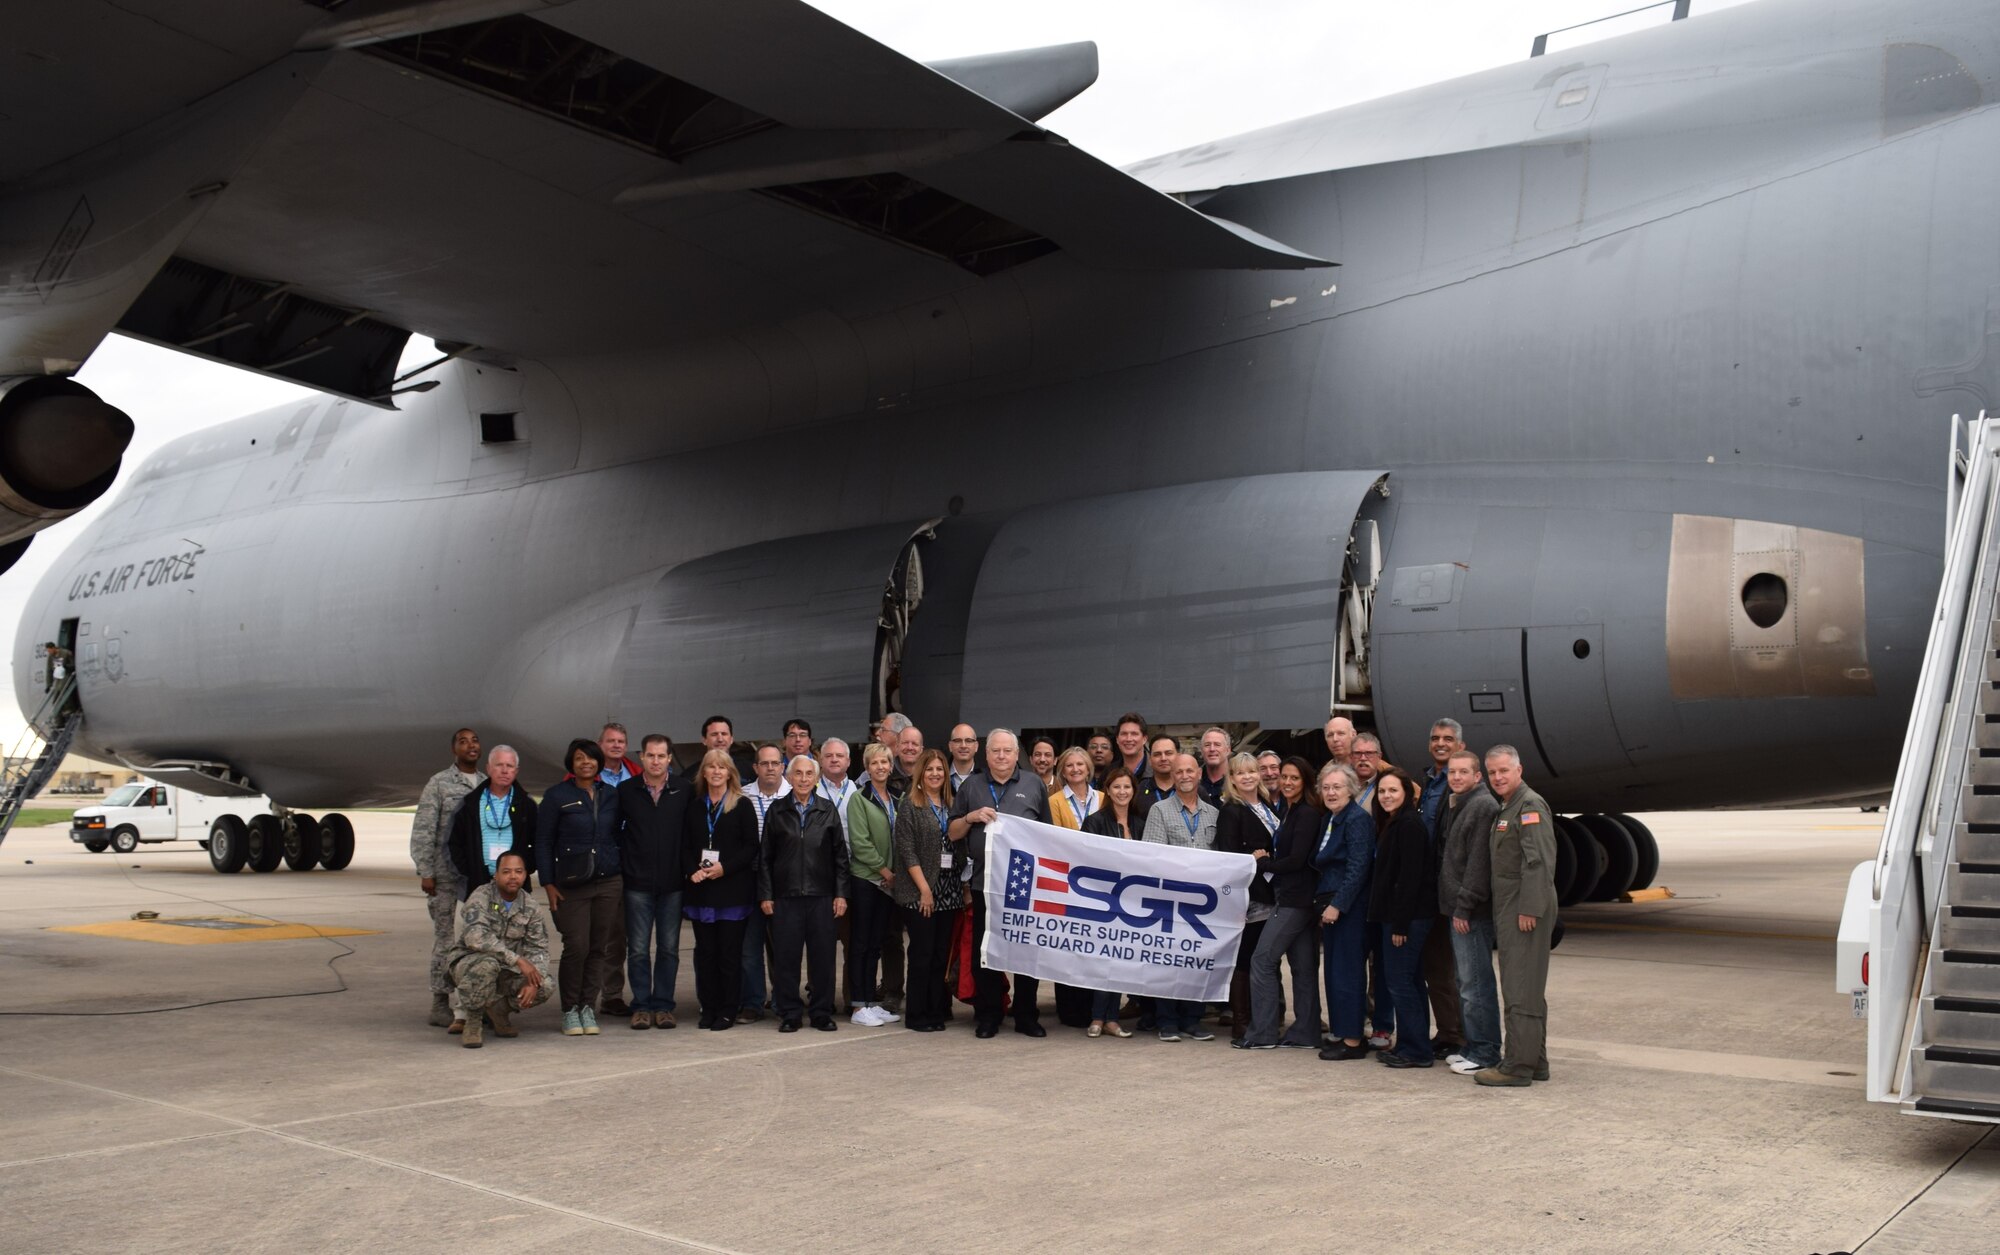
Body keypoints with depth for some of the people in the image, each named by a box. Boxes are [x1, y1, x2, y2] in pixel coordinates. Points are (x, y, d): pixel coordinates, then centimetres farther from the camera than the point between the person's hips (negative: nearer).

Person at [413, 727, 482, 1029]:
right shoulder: (438, 784, 0)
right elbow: (423, 831, -4)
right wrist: (425, 872, -9)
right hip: (446, 875, -4)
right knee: (445, 939, 0)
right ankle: (441, 1004, 8)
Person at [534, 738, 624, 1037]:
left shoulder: (612, 795, 9)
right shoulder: (557, 796, 0)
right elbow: (542, 842, 0)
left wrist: (624, 876, 10)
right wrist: (548, 884, -5)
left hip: (609, 882, 3)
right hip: (572, 884, -3)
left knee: (600, 948, 3)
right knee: (577, 947, -9)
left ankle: (588, 1008, 12)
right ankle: (570, 1010, 5)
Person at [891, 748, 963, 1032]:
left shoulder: (952, 805, 12)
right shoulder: (910, 805, -3)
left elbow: (960, 846, 13)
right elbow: (907, 851, -8)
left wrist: (965, 886, 5)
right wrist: (924, 889, -13)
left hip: (950, 890, 5)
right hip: (920, 891, -5)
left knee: (942, 954, 6)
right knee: (922, 953, -3)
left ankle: (936, 1012, 13)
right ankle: (916, 1015, 5)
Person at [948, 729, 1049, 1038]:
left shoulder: (1034, 786, 9)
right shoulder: (972, 786, 11)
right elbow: (953, 833, 11)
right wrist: (971, 817, -7)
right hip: (985, 881, 1)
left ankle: (1026, 1016, 13)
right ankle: (987, 1016, 13)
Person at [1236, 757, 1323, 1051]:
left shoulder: (1308, 814, -13)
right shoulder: (1290, 811, 16)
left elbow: (1297, 860, -17)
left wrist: (1263, 863, -7)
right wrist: (1269, 862, -3)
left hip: (1295, 899, -9)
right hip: (1293, 897, 9)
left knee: (1262, 960, -8)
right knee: (1303, 966, 10)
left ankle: (1262, 1034, -4)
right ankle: (1304, 1033, 13)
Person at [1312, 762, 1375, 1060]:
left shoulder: (1357, 819, -12)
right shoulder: (1328, 820, 15)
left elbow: (1358, 868, -18)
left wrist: (1337, 905, -19)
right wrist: (1322, 904, 12)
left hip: (1349, 908, -9)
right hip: (1331, 906, 9)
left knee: (1346, 972, -6)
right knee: (1334, 971, 11)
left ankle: (1352, 1040, -1)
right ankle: (1342, 1033, 18)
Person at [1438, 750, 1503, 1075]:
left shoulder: (1483, 806, -13)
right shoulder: (1453, 807, 17)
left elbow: (1479, 863, -19)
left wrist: (1464, 907, -19)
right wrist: (1454, 906, 16)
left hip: (1472, 912, -10)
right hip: (1456, 908, 10)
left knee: (1475, 983, -7)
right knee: (1465, 981, 14)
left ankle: (1485, 1053, -1)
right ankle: (1473, 1046, 21)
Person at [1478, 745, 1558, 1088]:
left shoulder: (1530, 806, -12)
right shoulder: (1505, 809, 20)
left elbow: (1539, 861, -20)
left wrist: (1529, 909, -23)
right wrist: (1504, 915, 17)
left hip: (1526, 909, -10)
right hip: (1509, 910, 10)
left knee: (1521, 989, -8)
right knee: (1527, 989, 14)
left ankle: (1518, 1066, -6)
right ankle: (1535, 1062, 21)